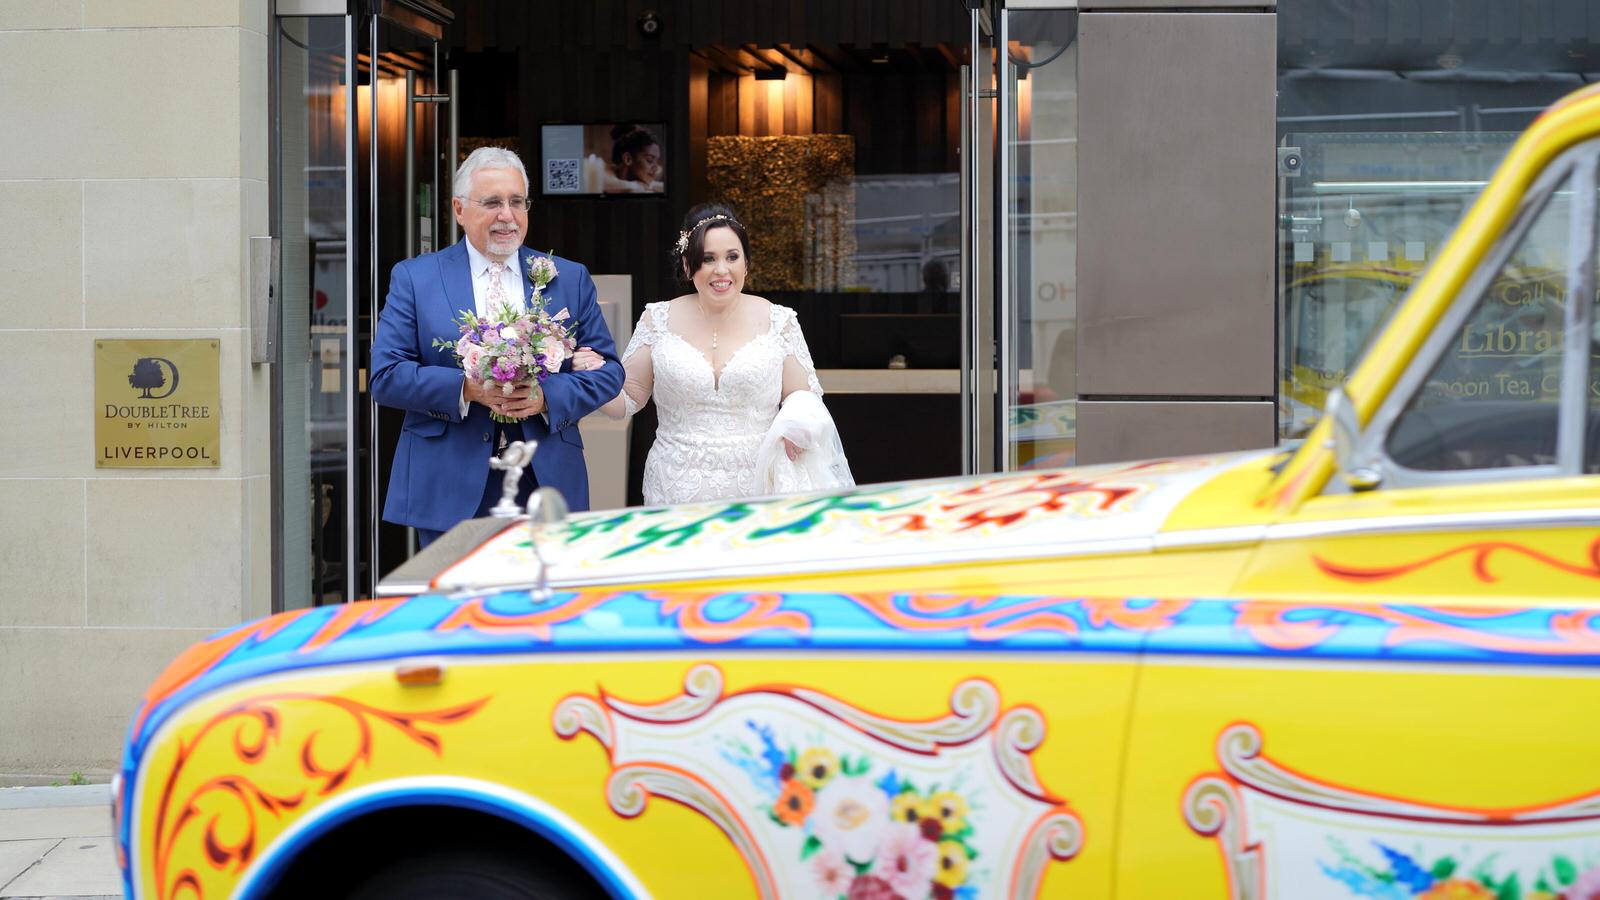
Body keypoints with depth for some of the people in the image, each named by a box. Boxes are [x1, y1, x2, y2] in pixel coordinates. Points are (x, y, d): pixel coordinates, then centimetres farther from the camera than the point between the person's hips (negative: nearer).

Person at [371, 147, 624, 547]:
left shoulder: (570, 279, 11)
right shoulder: (414, 278, 5)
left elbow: (607, 369, 8)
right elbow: (385, 376, -2)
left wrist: (548, 397, -12)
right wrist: (465, 389, -17)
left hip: (547, 482, 2)